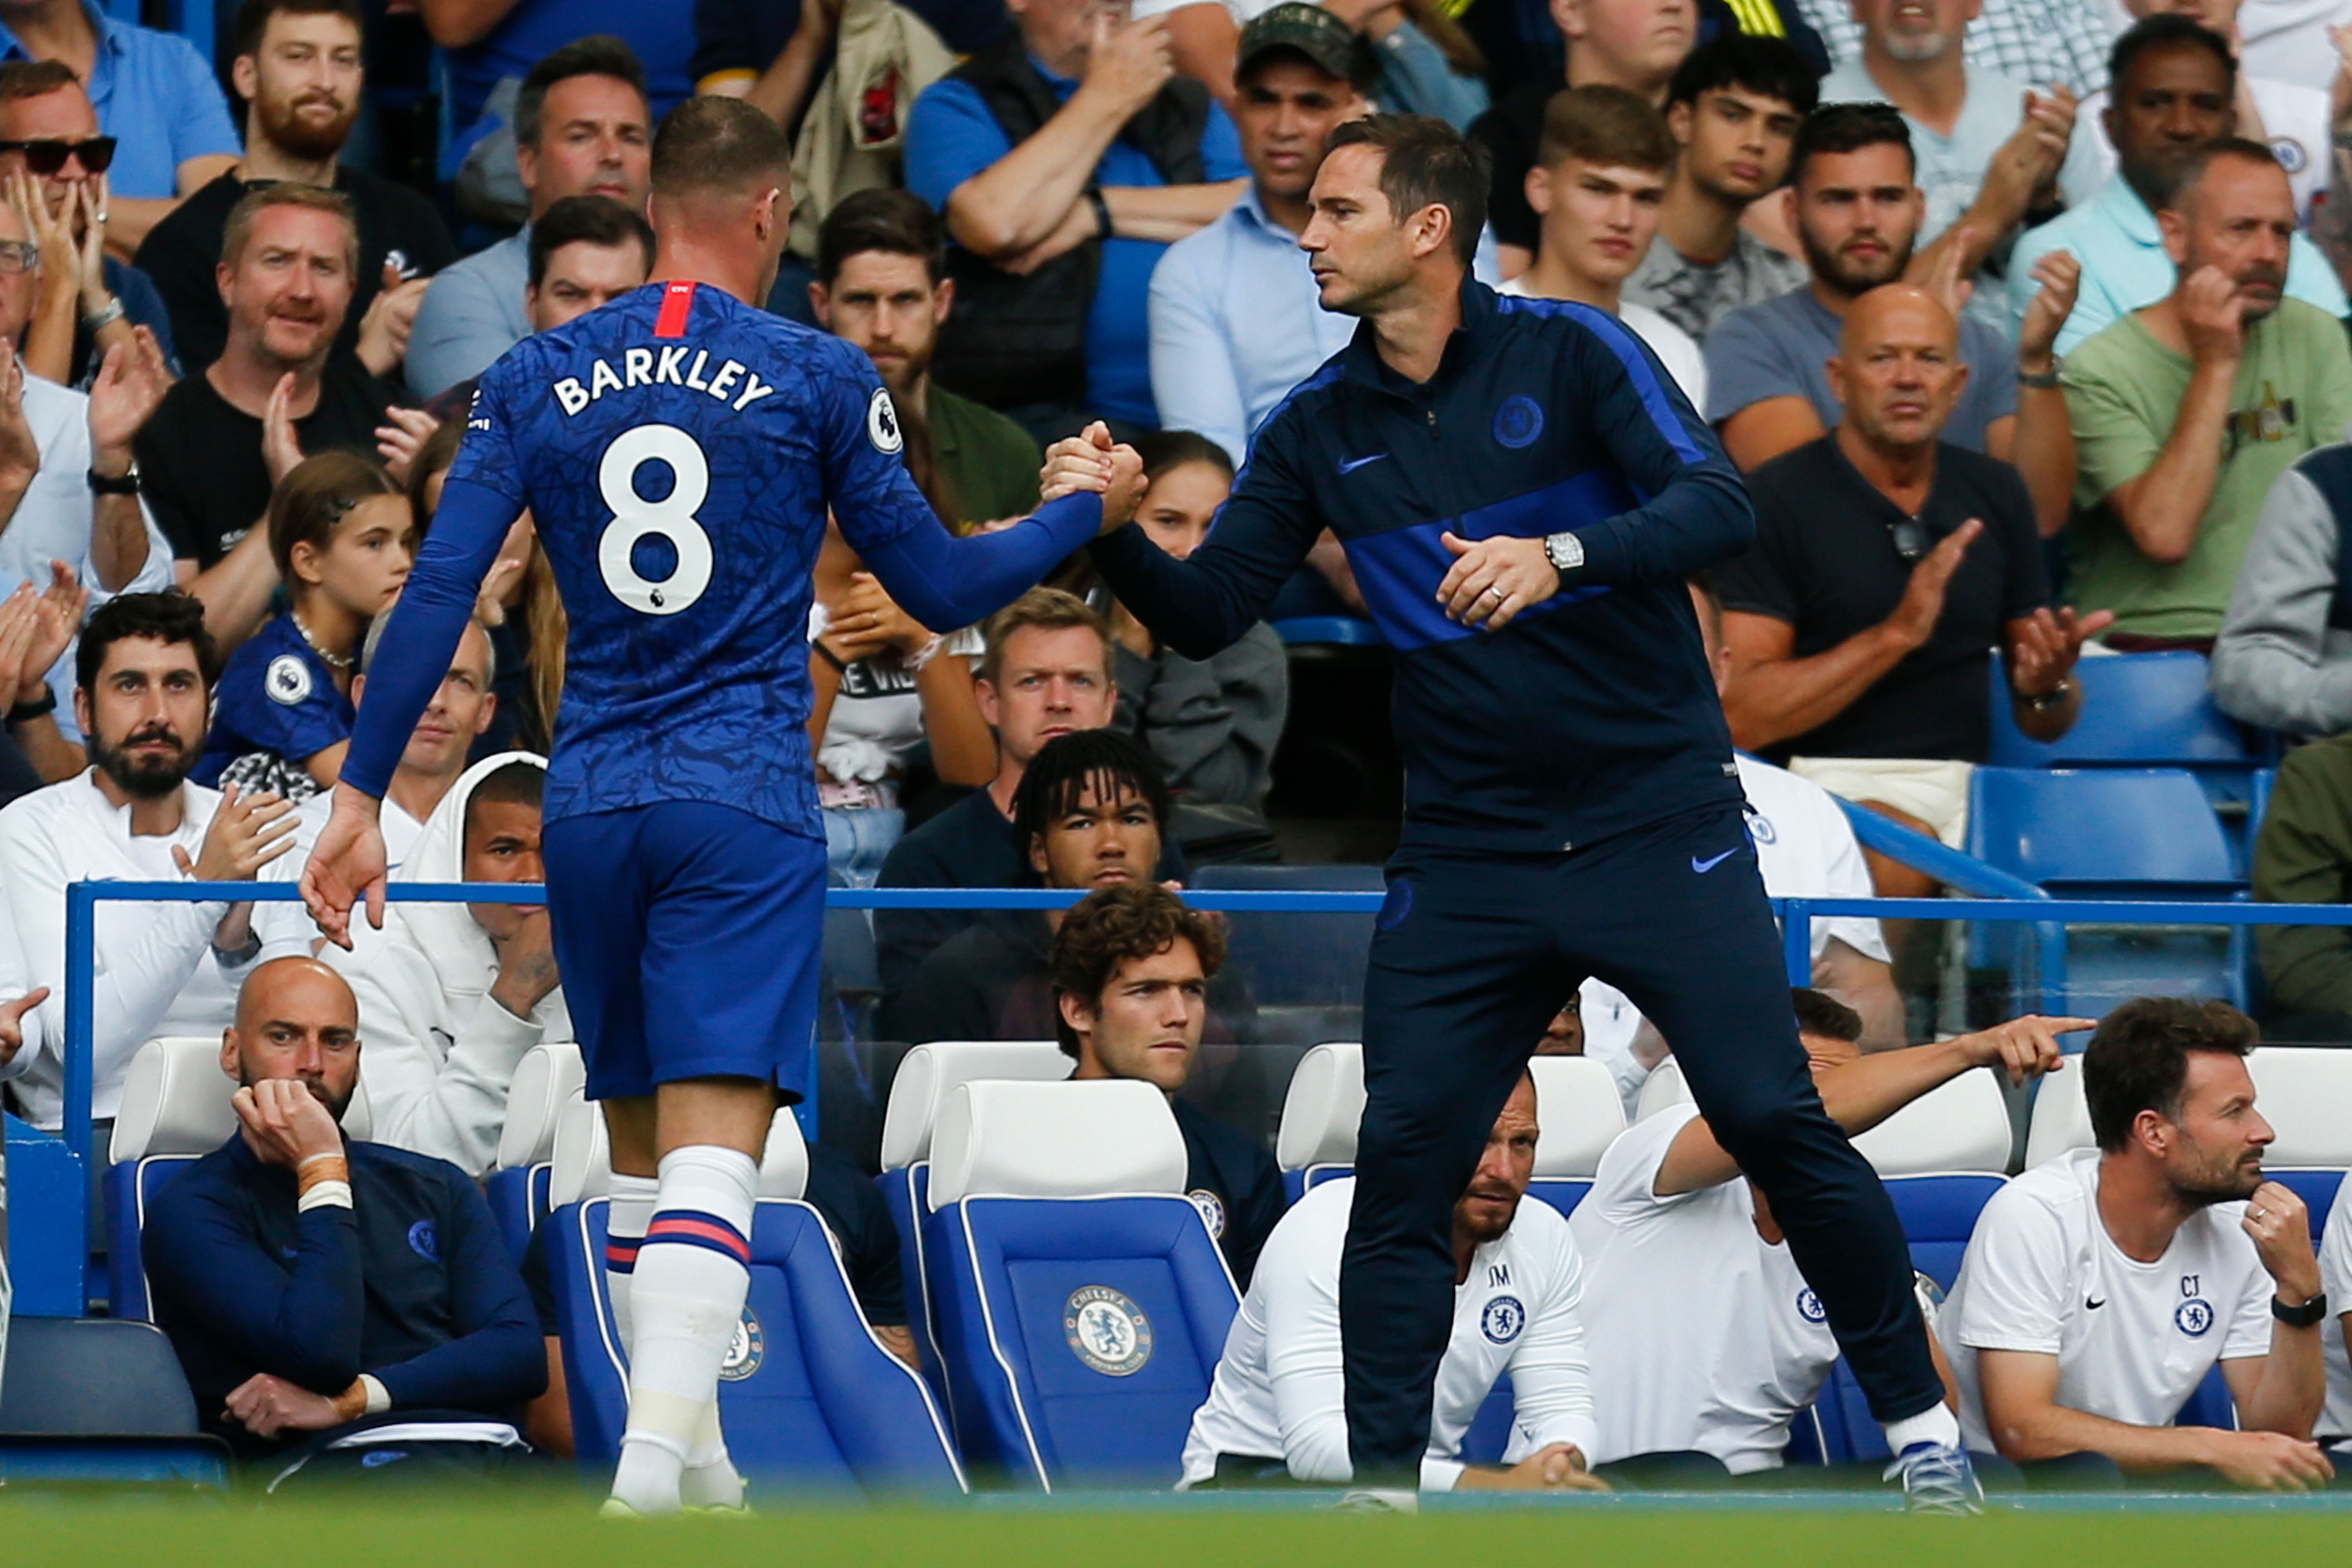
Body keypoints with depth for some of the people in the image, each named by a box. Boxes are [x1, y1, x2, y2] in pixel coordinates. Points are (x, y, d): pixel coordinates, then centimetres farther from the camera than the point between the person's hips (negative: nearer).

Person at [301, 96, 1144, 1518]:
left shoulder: (540, 378, 6)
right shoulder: (819, 377, -2)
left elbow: (440, 593, 0)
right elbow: (941, 590, 5)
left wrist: (362, 795, 2)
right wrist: (1087, 510, 22)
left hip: (591, 803, 4)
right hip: (746, 806, -4)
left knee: (643, 1153, 17)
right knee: (714, 1148, -11)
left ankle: (695, 1459, 26)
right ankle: (659, 1454, -29)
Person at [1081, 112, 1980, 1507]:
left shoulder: (1569, 355, -6)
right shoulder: (1319, 431, 6)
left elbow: (1718, 508, -18)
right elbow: (1209, 612, 4)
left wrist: (1557, 556, -34)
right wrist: (1114, 538, -15)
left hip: (1660, 827, -3)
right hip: (1466, 856, 3)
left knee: (1776, 1121, -9)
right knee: (1401, 1169, -6)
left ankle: (1919, 1423, 7)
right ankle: (1382, 1490, 2)